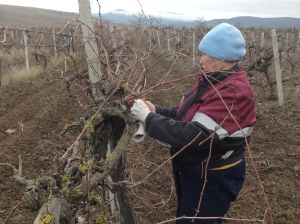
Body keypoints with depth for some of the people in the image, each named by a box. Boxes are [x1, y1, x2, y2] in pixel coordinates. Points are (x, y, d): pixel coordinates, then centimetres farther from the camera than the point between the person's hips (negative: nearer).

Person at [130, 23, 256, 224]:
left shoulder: (232, 93, -31)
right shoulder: (212, 80, 1)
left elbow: (193, 136, -35)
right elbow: (191, 116, 8)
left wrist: (149, 118, -27)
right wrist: (156, 110, -7)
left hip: (213, 179, -9)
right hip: (196, 170, 9)